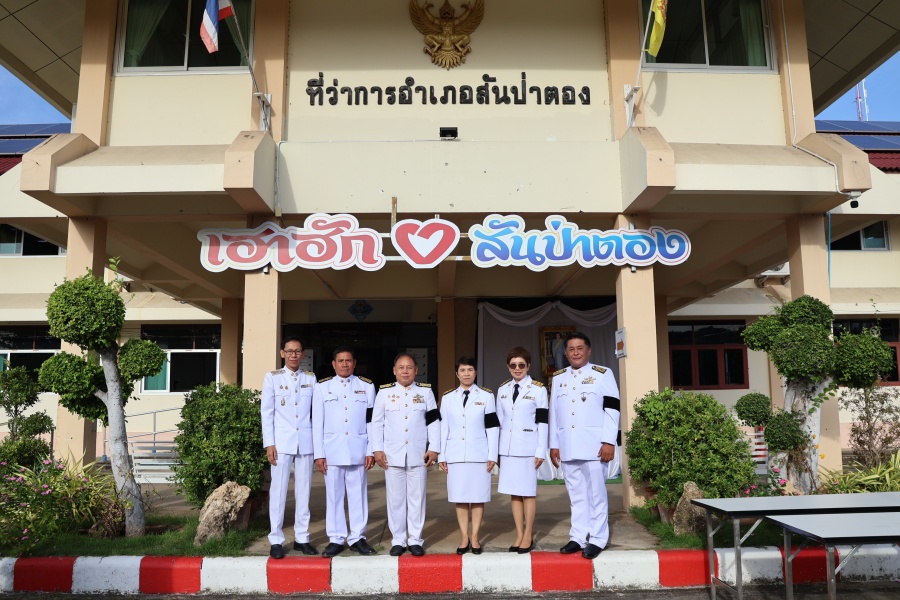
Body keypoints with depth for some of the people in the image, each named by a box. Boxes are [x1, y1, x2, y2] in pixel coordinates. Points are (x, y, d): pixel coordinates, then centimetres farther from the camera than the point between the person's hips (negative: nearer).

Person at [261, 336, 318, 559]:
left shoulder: (311, 378, 8)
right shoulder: (272, 377, 3)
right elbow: (266, 412, 0)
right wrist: (269, 444, -5)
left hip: (305, 442, 2)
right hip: (282, 442, -2)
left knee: (303, 490, 7)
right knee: (278, 490, 0)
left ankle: (302, 537, 17)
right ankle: (276, 540, 10)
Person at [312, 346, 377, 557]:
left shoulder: (367, 386, 7)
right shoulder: (322, 387, 6)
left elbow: (371, 421, 6)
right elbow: (317, 422, 4)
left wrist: (371, 451, 1)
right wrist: (319, 453, -1)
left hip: (358, 450, 0)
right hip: (332, 450, 0)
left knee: (358, 494, 4)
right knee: (333, 495, 4)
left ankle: (357, 538, 15)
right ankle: (336, 539, 14)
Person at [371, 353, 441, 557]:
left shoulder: (426, 391, 4)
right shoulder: (384, 392, 3)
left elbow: (434, 422, 4)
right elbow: (377, 423, 4)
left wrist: (433, 448, -3)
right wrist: (377, 450, -3)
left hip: (418, 454, 0)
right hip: (393, 455, 0)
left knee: (417, 498, 4)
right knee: (395, 499, 5)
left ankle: (415, 540, 15)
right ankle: (398, 540, 16)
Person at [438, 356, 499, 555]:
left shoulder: (486, 396, 3)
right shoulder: (448, 398, 8)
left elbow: (492, 427, 1)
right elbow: (444, 428, 8)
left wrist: (492, 455, -3)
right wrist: (441, 456, 4)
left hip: (479, 454, -1)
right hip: (455, 455, 1)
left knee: (478, 497, 3)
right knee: (460, 497, 5)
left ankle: (475, 537, 14)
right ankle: (464, 537, 15)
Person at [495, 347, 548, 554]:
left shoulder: (538, 389, -2)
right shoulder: (503, 389, 10)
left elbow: (542, 422, -4)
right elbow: (499, 421, 13)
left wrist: (541, 451, -8)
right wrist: (497, 452, 10)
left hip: (528, 447, -4)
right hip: (508, 448, 4)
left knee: (528, 492, 2)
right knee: (513, 492, 8)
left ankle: (528, 536, 12)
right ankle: (519, 535, 16)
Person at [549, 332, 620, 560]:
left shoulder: (603, 374, 1)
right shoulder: (558, 378, 13)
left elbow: (612, 410, -4)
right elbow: (554, 413, 14)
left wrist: (609, 441, -11)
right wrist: (554, 444, 10)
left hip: (593, 444, -4)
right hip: (567, 446, 4)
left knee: (596, 493, 1)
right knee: (576, 494, 10)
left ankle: (597, 539, 10)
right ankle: (578, 537, 17)